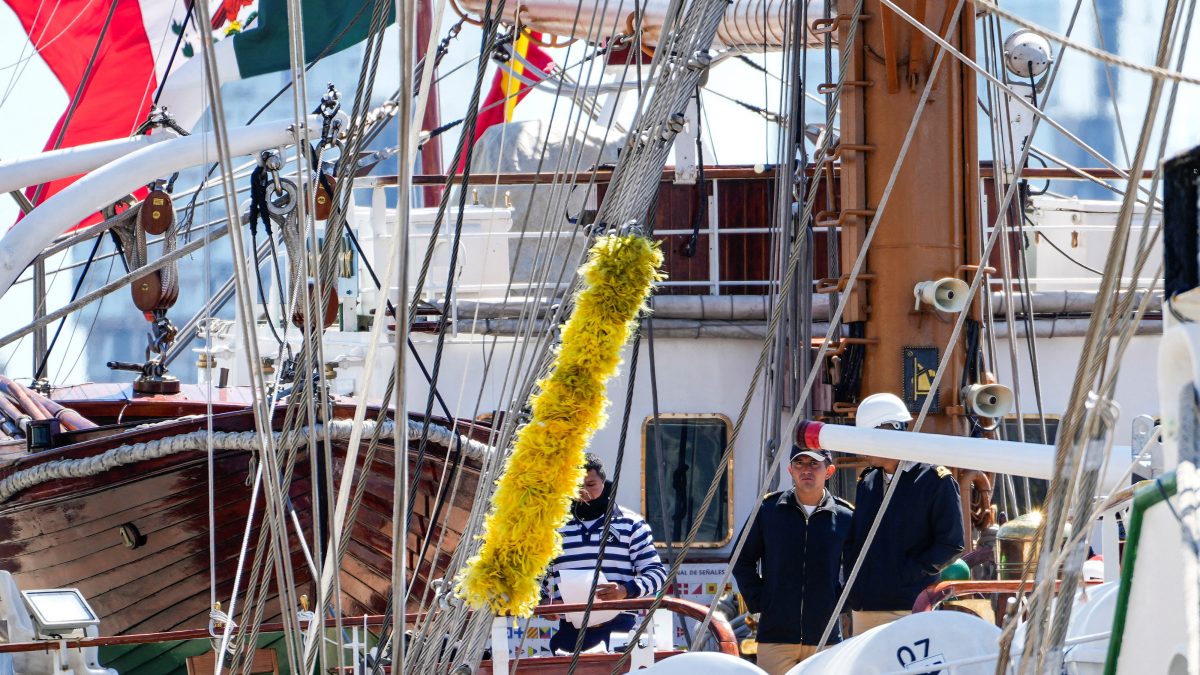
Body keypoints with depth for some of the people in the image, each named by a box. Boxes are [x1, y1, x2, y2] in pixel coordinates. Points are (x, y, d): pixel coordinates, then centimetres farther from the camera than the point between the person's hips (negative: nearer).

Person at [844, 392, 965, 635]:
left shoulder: (935, 480, -4)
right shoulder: (867, 482, 18)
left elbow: (951, 544, -8)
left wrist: (907, 573, -14)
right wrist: (852, 582, 6)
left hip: (910, 608, -7)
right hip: (863, 609, 7)